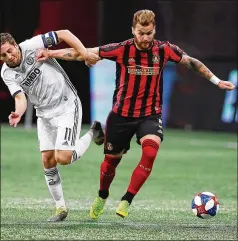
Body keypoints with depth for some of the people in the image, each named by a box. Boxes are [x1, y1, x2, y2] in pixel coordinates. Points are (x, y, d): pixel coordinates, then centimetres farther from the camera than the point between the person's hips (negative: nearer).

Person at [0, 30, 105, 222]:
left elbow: (64, 34, -14)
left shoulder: (32, 46, -17)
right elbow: (20, 98, -15)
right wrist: (18, 113, -38)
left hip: (67, 107, -5)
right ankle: (61, 208, 14)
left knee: (63, 158, -17)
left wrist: (84, 53, -25)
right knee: (47, 161, 1)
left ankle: (92, 134, 9)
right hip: (44, 114, 5)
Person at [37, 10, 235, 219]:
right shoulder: (122, 50, -13)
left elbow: (192, 62, 7)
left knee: (150, 153, -26)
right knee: (111, 160, 12)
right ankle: (102, 197, 43)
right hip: (122, 114, 0)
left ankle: (126, 201, -15)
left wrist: (217, 81, 10)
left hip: (150, 115, 0)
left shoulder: (164, 50, -8)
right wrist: (51, 53, -20)